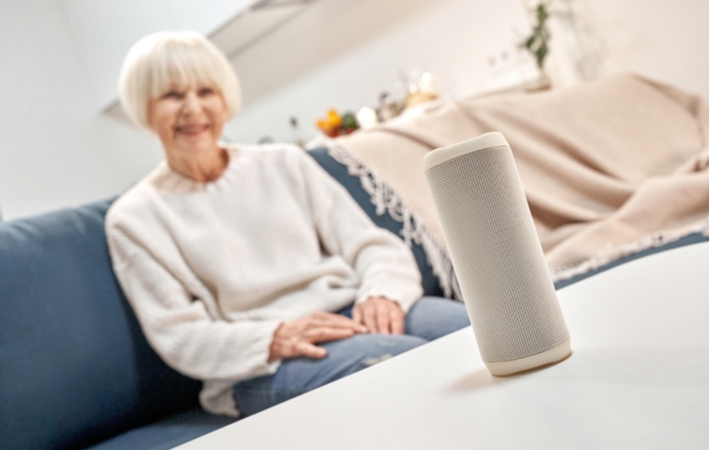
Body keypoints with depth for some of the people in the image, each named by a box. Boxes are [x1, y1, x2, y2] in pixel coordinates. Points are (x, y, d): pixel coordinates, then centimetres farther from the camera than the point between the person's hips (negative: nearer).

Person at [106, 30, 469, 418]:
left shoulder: (285, 164, 16)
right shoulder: (134, 218, 8)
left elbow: (371, 244, 11)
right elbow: (178, 336, 0)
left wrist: (381, 292, -13)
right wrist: (274, 339, -18)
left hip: (349, 312, 5)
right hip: (259, 369, -4)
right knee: (406, 356, -34)